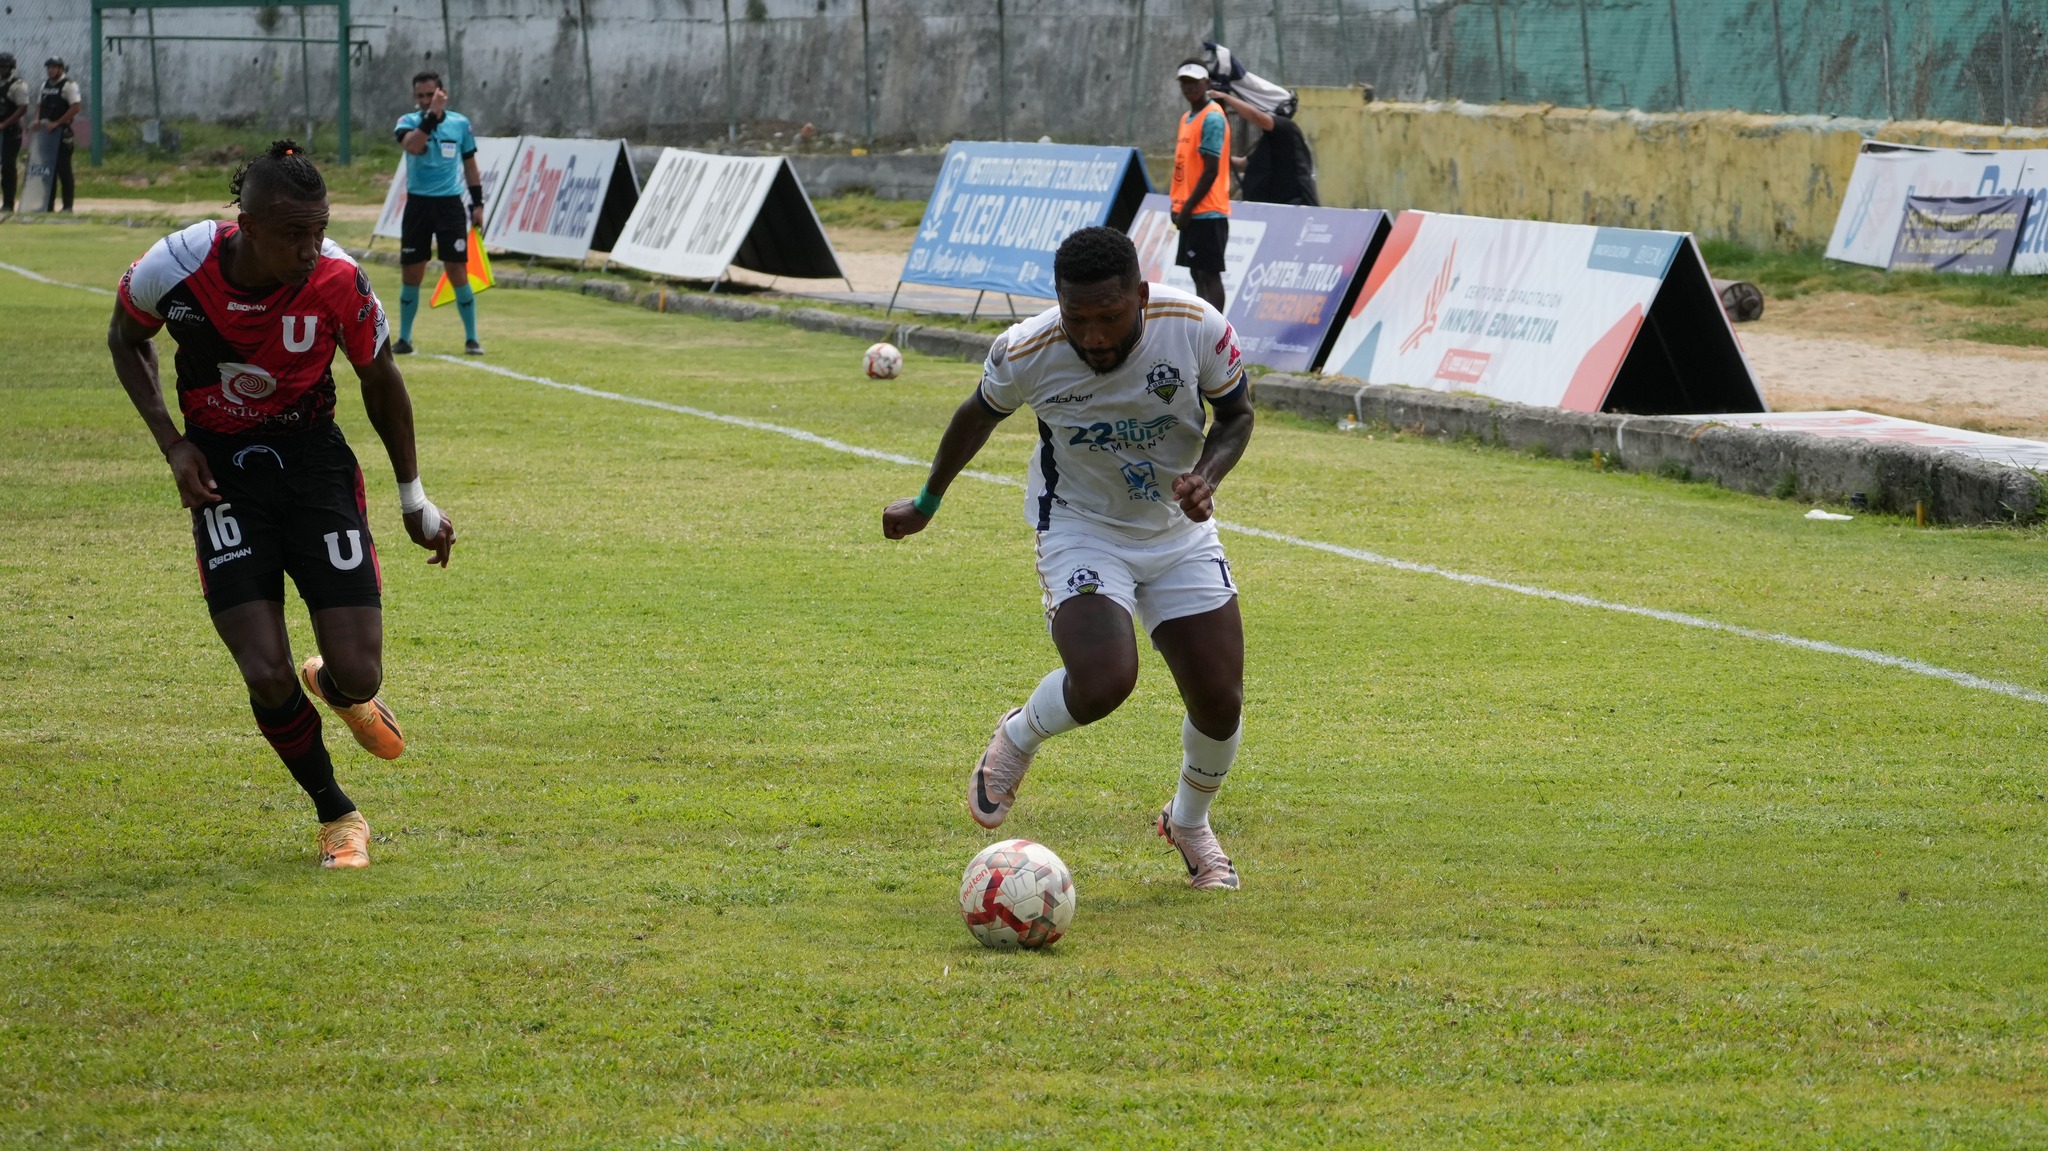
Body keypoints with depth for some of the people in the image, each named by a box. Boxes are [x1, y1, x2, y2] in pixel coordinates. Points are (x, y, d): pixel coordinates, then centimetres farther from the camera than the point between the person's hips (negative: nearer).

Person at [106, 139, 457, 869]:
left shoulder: (337, 283, -19)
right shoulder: (175, 269, -19)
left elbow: (381, 380, 0)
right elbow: (126, 338, 5)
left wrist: (413, 499, 8)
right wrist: (172, 443, -7)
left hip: (314, 462, 0)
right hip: (221, 473, 0)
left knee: (359, 675, -9)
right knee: (267, 679, -13)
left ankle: (336, 688, 32)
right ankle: (336, 815, 15)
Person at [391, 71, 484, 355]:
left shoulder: (460, 123, 4)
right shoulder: (408, 122, -2)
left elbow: (469, 164, 14)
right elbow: (412, 146, -25)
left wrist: (478, 203, 10)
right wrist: (432, 116, -32)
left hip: (450, 204, 0)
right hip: (418, 204, 0)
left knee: (458, 273, -6)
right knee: (411, 275, 2)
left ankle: (471, 338, 1)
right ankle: (404, 338, 13)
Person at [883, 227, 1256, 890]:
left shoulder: (1197, 329, -23)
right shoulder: (1027, 353, -23)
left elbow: (1236, 414, -3)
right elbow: (979, 415, 1)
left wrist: (1205, 475, -24)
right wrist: (927, 502, 15)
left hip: (1180, 533, 3)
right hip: (1082, 532, -3)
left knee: (1220, 703, -2)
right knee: (1103, 682, -27)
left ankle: (1189, 824, 31)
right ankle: (1018, 739, 9)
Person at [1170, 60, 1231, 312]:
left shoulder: (1212, 118, -13)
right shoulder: (1187, 118, 16)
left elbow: (1211, 171, -17)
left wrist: (1188, 208, -17)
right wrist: (1177, 204, 13)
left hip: (1207, 213, -9)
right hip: (1191, 212, 9)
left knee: (1209, 274, -9)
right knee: (1197, 273, 11)